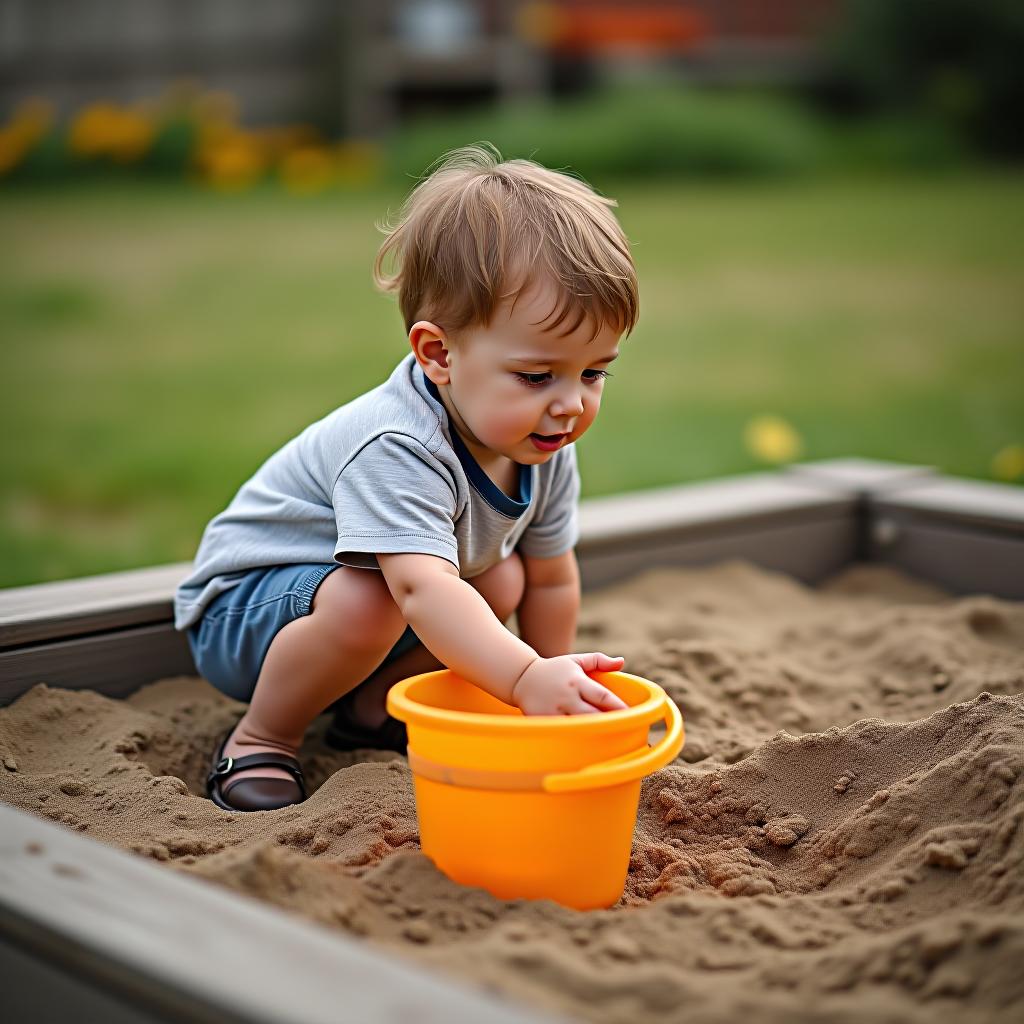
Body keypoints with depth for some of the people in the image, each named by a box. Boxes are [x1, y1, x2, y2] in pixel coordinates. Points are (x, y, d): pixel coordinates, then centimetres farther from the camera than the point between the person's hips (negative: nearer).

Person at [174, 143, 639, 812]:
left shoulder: (546, 450, -10)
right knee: (366, 599, -37)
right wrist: (525, 679, -62)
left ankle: (373, 706, 7)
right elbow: (422, 588, -52)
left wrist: (557, 691, 7)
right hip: (245, 601, -8)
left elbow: (552, 579, 5)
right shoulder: (397, 451, -38)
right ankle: (262, 738, -12)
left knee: (505, 578, -8)